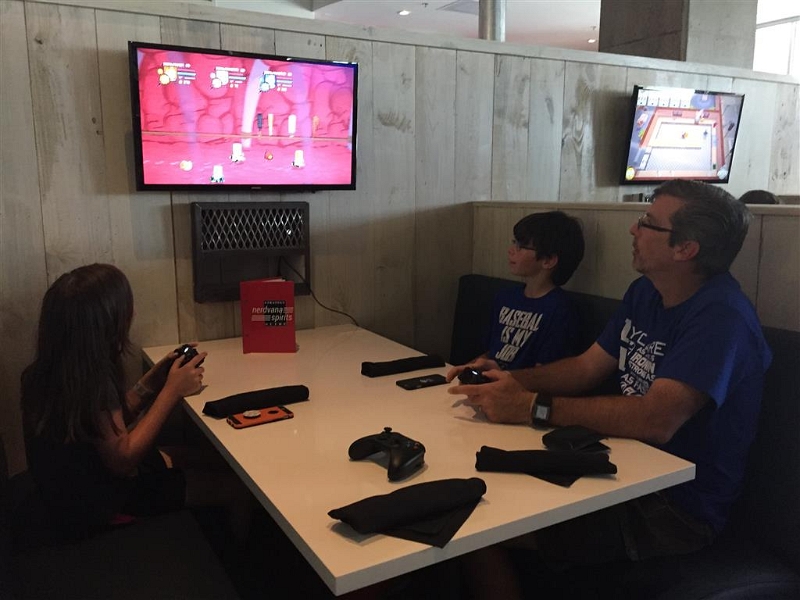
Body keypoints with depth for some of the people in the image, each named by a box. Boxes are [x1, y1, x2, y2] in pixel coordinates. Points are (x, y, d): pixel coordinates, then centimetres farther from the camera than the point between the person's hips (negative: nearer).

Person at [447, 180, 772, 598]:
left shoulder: (720, 316, -20)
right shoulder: (644, 293, 8)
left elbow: (656, 420, -31)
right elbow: (586, 368, 10)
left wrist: (531, 406, -29)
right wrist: (509, 380, -7)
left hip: (680, 508, -8)